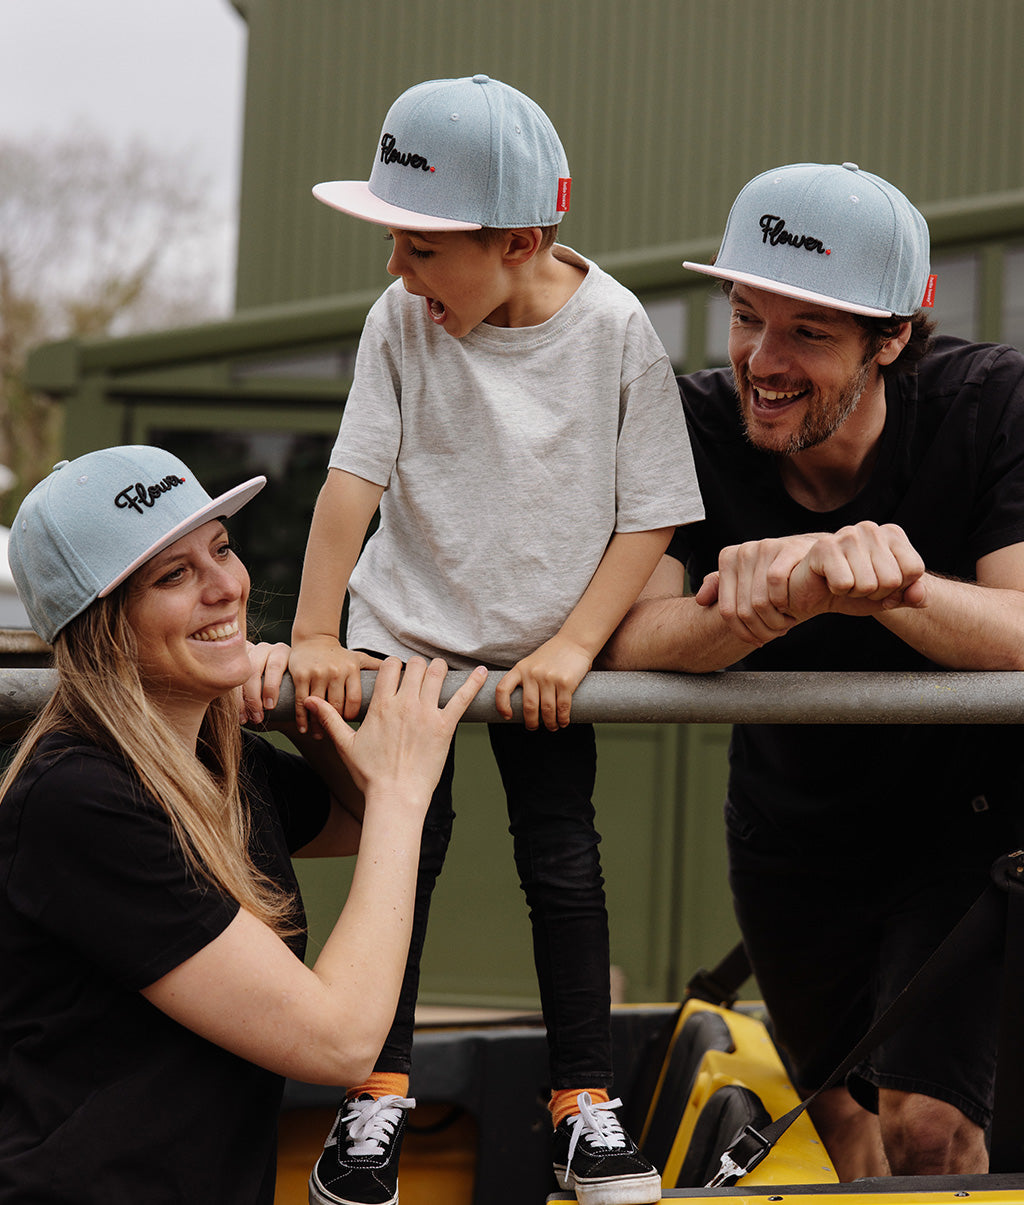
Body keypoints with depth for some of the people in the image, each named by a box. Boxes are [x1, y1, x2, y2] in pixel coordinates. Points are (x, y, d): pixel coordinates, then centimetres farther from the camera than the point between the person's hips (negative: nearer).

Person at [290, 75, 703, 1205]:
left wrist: (572, 646, -18)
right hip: (406, 629, 1)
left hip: (544, 653, 0)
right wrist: (312, 637, -19)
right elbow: (355, 476, -12)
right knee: (404, 844, -1)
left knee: (562, 858, 1)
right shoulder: (402, 321, -11)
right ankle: (378, 1089, 10)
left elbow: (650, 516, -11)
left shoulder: (615, 328, -15)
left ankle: (584, 1098, 13)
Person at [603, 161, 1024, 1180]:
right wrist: (768, 608, -54)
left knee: (924, 1127, -18)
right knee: (846, 1123, 21)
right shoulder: (693, 424, -20)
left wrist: (886, 585, -58)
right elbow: (630, 638, -31)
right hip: (791, 825, 3)